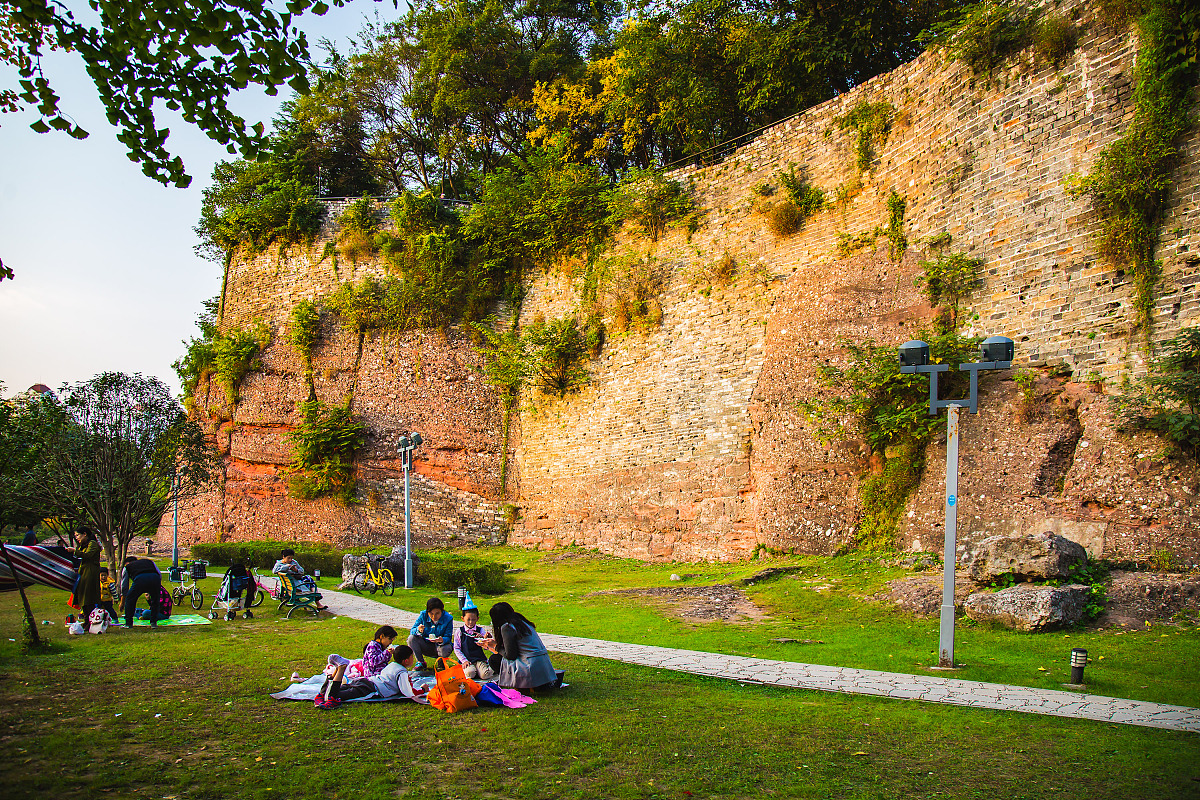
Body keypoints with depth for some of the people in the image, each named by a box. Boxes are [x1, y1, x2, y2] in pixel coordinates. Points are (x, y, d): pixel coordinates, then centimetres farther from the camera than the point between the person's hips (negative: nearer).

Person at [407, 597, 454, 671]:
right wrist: (418, 630, -36)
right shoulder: (423, 615, -11)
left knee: (446, 649, -36)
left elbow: (448, 637, -17)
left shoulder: (448, 618, -15)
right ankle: (420, 662, -3)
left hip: (439, 646, -2)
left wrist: (442, 640, -42)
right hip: (425, 647, 2)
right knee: (411, 638, -22)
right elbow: (412, 630, -11)